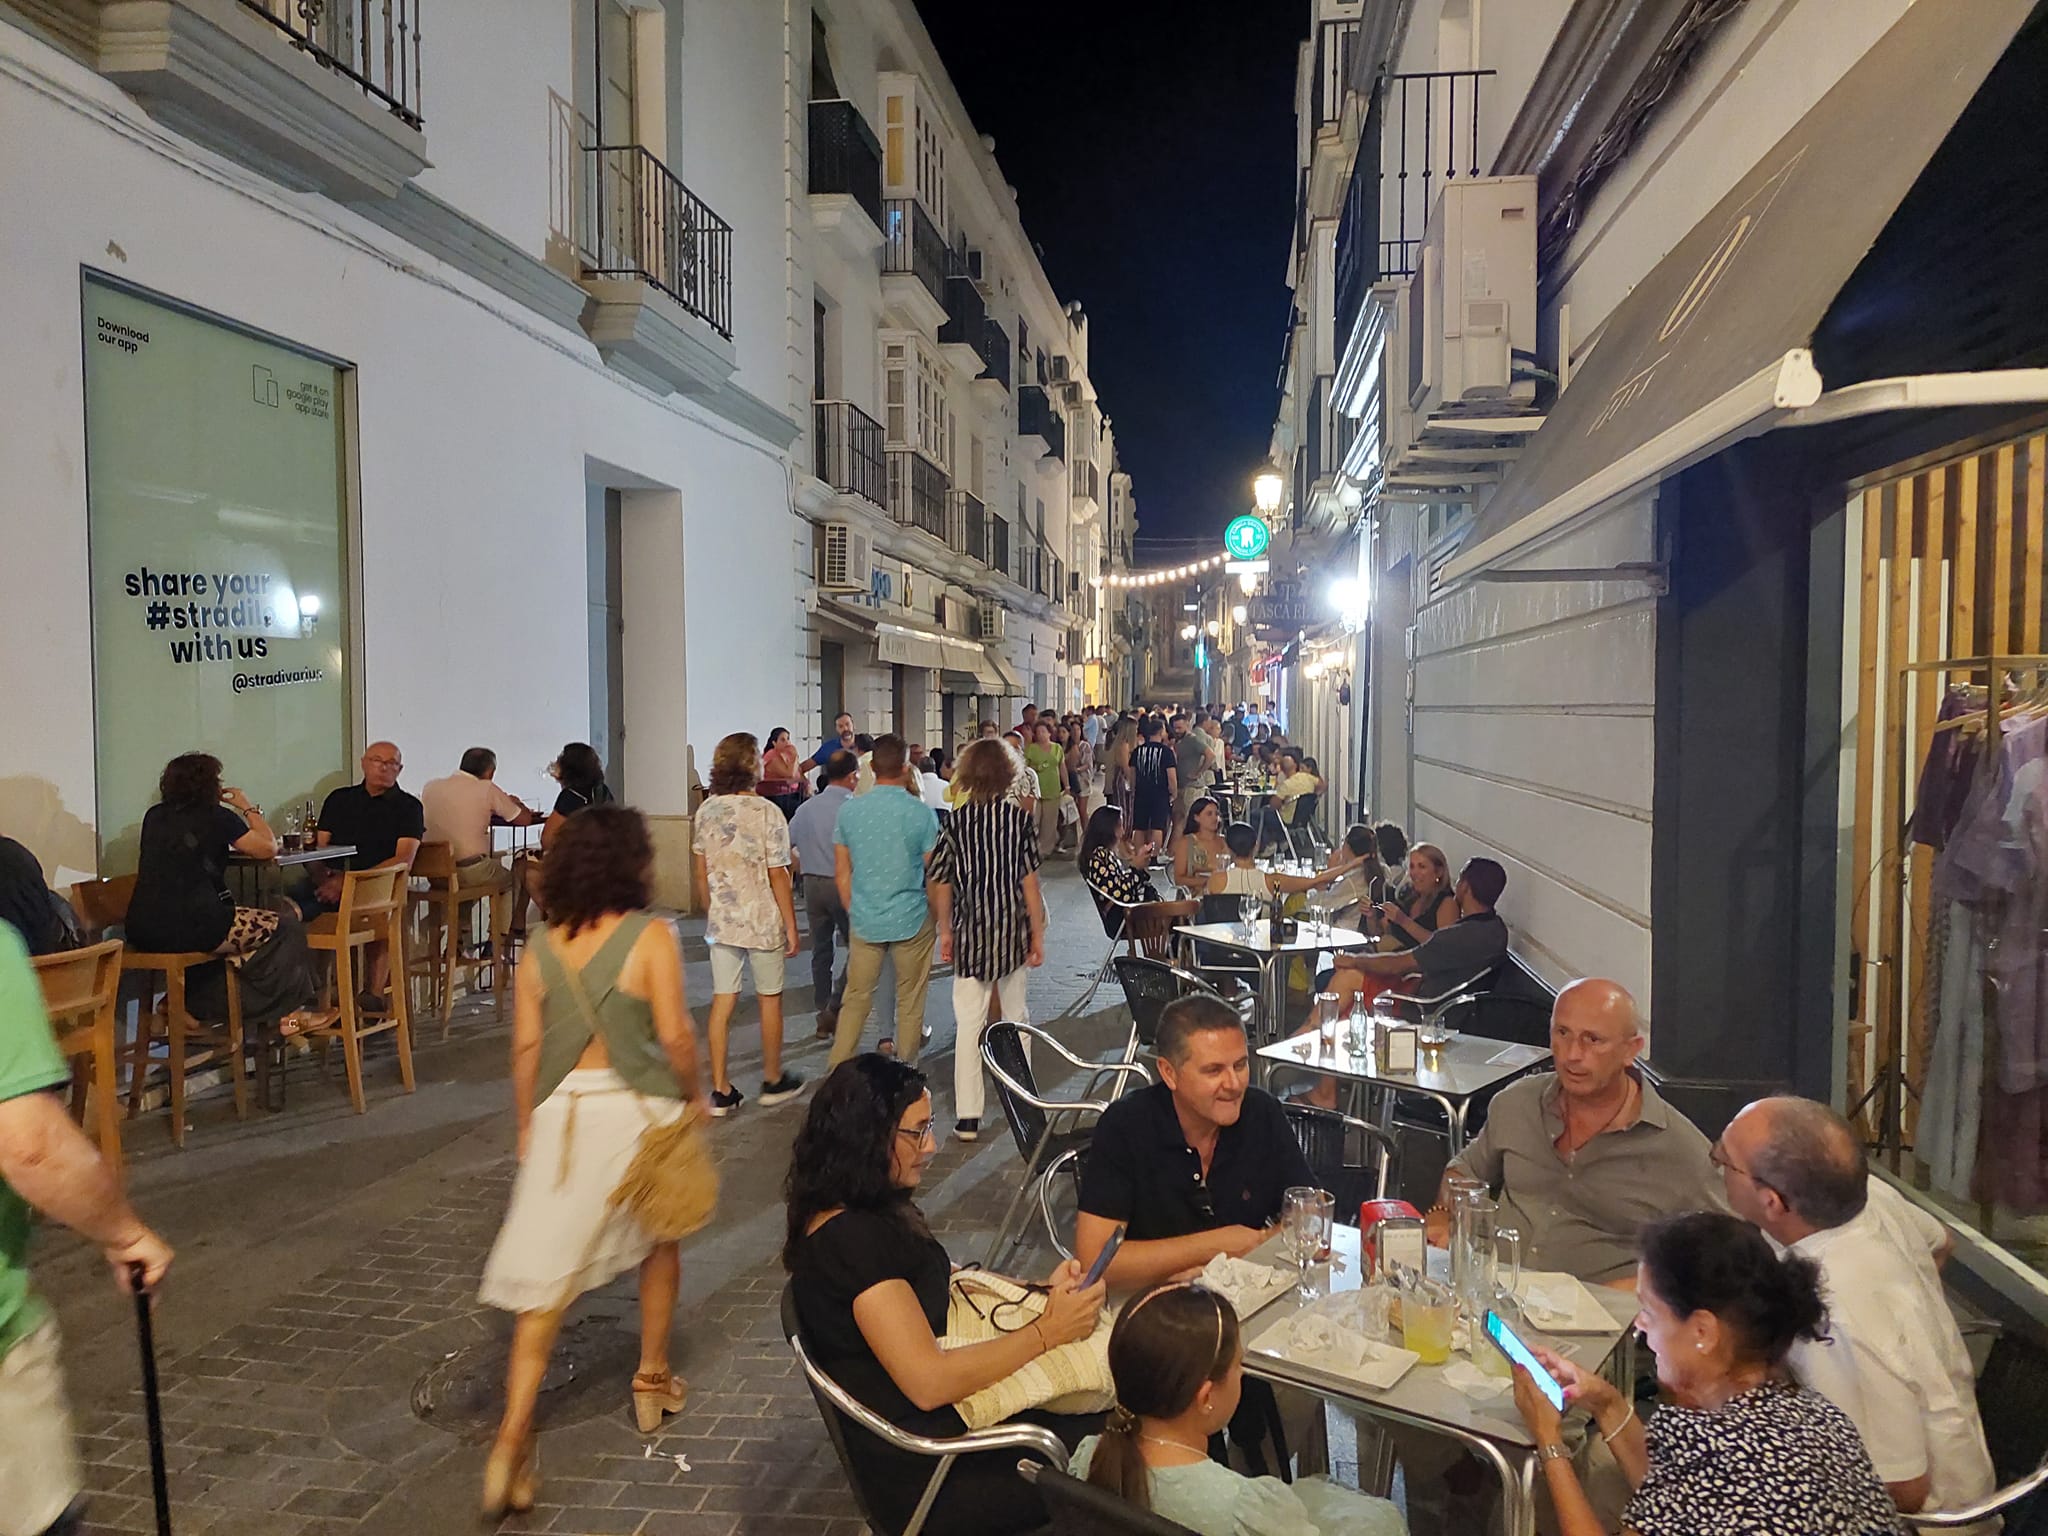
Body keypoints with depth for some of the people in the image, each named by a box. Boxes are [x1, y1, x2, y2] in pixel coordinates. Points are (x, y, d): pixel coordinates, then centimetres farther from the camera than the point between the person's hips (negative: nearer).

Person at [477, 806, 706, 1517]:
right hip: (637, 1110, -2)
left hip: (561, 1114, 3)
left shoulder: (542, 949, 1)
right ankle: (652, 1381, 35)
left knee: (547, 1276, 5)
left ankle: (513, 1437, 0)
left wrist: (528, 1129, 12)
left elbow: (526, 1048, 1)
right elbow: (675, 1033, -15)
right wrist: (694, 1095, 1)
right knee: (660, 1241, 23)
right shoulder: (650, 936, -11)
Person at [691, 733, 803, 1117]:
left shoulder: (706, 810, 0)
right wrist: (791, 926, -6)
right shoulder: (767, 813, -16)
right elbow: (778, 876, -14)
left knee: (722, 1002, 7)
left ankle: (720, 1091, 11)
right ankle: (773, 1081, 26)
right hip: (762, 920, -4)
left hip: (721, 922, 4)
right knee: (770, 998, 12)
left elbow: (701, 873, 7)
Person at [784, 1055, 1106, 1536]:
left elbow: (946, 1287, 14)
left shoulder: (867, 1215, 6)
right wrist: (1047, 1331, -19)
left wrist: (1039, 1293, 0)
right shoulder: (853, 1238, -25)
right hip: (926, 1477, -9)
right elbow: (928, 1381, -28)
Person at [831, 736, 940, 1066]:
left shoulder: (849, 810, -3)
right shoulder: (921, 813, -12)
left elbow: (841, 872, 5)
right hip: (913, 921, -2)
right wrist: (939, 917, 9)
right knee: (910, 1001, 12)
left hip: (865, 922, 3)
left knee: (856, 997, 13)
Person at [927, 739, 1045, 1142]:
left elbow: (941, 885, -1)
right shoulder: (1020, 817, -7)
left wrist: (946, 932, 12)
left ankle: (967, 1116, 2)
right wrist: (1038, 935, 1)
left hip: (970, 932, 0)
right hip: (1013, 930, 1)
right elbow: (1029, 882, -7)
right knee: (1016, 1014, 19)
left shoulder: (954, 821, -4)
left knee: (968, 1023, 3)